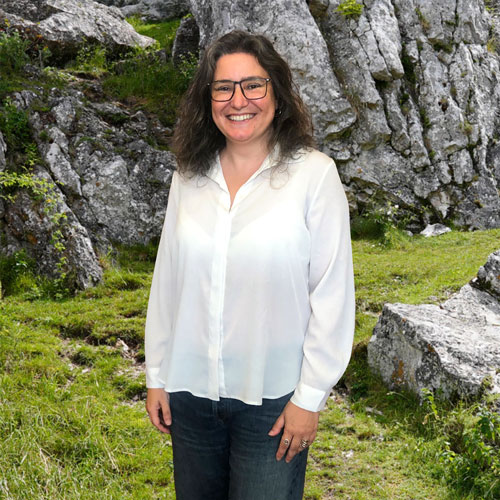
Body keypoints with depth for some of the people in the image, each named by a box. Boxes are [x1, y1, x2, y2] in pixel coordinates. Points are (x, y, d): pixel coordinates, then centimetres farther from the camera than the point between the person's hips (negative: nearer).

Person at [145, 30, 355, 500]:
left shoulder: (314, 174, -10)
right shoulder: (188, 178, 2)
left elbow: (332, 292, -10)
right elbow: (166, 281, 7)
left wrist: (310, 395, -10)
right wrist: (156, 377, 9)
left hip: (271, 397, -4)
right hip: (190, 391, 4)